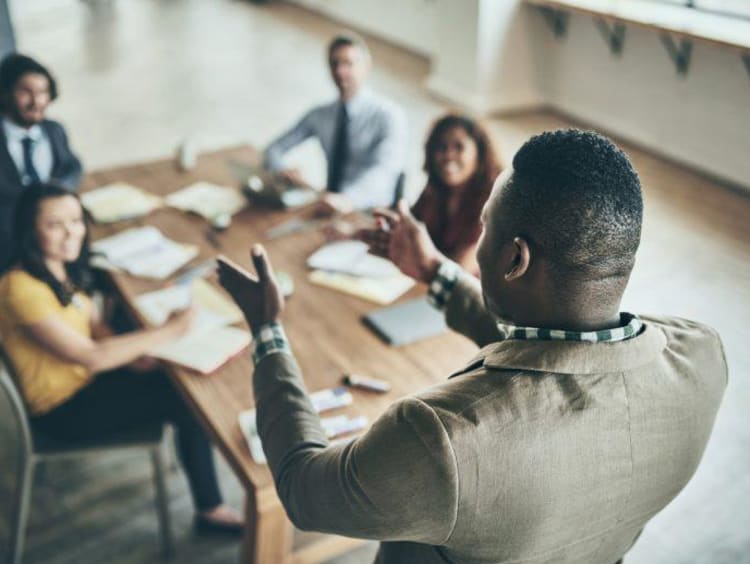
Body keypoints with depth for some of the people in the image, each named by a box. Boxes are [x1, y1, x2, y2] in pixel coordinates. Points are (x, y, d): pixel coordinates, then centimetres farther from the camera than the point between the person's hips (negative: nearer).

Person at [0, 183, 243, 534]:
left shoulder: (60, 268, -1)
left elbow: (94, 324, 7)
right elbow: (90, 357, -27)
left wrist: (132, 354, -12)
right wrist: (167, 332, -25)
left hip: (86, 378, 8)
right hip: (63, 409, -8)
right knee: (187, 398, -12)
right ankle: (210, 510, 7)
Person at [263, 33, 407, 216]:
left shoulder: (389, 115, -6)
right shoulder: (319, 115, 11)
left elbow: (385, 168, -24)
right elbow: (274, 149, 15)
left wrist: (349, 199, -44)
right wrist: (283, 170, -10)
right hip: (329, 208, 5)